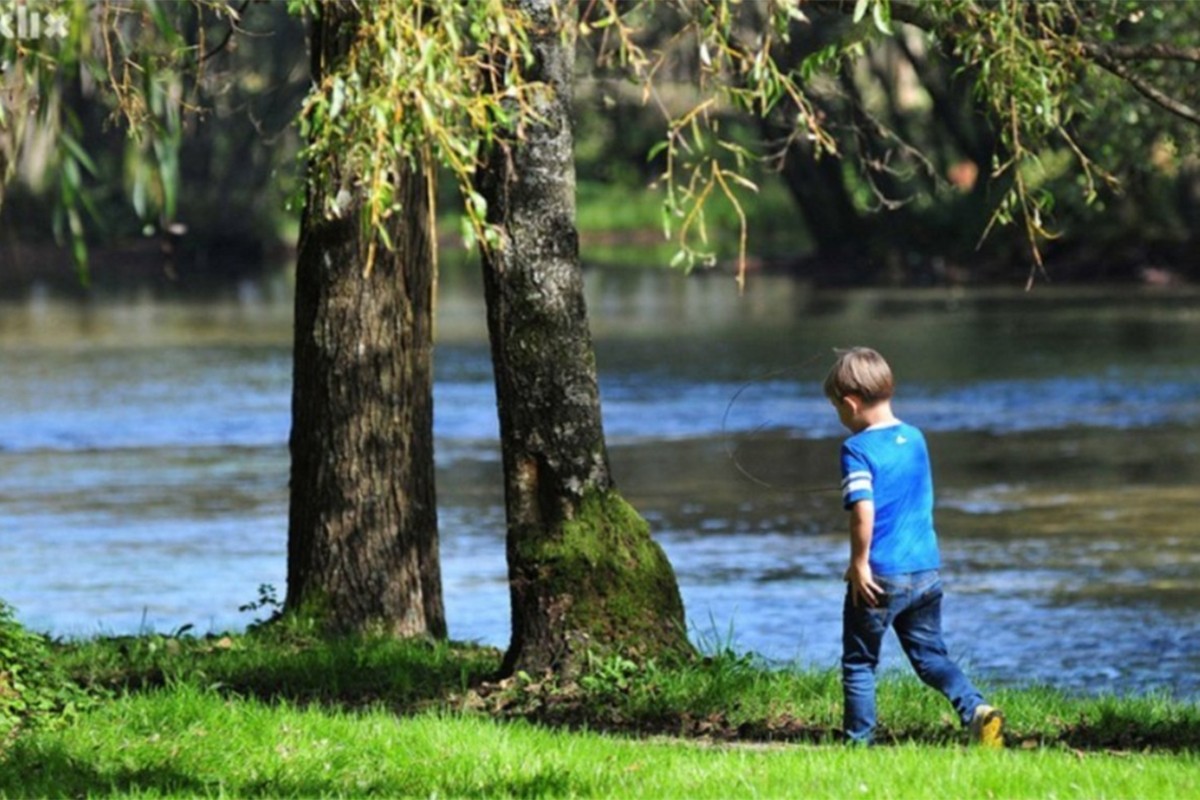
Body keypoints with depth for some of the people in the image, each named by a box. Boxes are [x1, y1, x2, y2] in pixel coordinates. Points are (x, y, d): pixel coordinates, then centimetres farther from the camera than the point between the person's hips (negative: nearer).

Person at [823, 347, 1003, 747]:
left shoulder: (857, 449, -13)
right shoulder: (916, 439, 8)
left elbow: (863, 510, -24)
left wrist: (859, 563, -15)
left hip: (880, 576, -6)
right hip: (927, 569, 6)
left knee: (858, 663, 8)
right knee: (930, 654, 13)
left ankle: (859, 741, 11)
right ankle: (976, 709, -9)